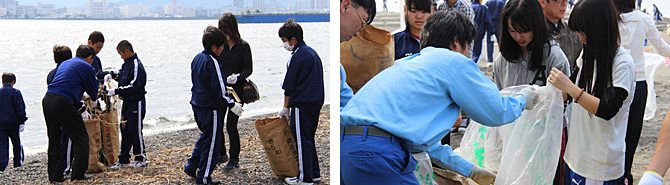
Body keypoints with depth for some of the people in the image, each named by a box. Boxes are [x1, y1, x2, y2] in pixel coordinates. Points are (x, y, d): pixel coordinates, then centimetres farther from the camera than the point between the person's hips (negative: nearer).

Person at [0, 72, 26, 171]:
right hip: (13, 122, -2)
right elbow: (20, 108, -9)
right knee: (17, 144, 12)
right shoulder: (16, 93, -7)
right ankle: (18, 163, 16)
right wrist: (22, 121, -4)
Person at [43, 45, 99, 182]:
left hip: (47, 100, 8)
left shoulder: (65, 64, 26)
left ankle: (55, 175, 20)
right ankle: (78, 174, 0)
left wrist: (81, 98, 41)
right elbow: (93, 91, 11)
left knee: (54, 139, 17)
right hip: (64, 103, -8)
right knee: (80, 137, 3)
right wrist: (93, 102, 34)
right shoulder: (87, 67, 3)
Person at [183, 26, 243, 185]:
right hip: (210, 108, -9)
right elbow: (219, 91, -22)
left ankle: (191, 167, 29)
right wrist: (233, 105, -13)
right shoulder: (212, 63, -20)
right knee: (211, 142, 2)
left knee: (205, 136, 25)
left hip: (197, 105, 9)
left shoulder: (197, 58, 8)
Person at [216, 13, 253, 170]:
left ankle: (234, 160, 10)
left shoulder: (243, 46, -6)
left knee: (231, 125, -4)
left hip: (237, 89, -4)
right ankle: (221, 154, 23)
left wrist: (237, 77, -25)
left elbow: (249, 69, -6)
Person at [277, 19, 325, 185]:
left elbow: (289, 86, -11)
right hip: (316, 102, 9)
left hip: (302, 104, -9)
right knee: (309, 138, 16)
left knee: (302, 140, -2)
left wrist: (286, 108, -1)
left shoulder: (298, 56, -13)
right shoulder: (312, 53, 15)